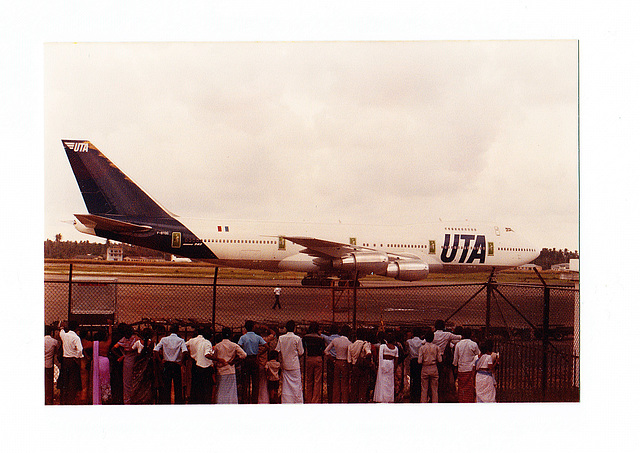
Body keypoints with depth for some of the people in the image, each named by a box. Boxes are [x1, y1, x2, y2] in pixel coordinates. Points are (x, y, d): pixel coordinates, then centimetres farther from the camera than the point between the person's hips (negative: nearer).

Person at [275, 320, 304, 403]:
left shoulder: (281, 338, -4)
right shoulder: (297, 339, -11)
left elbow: (277, 350, -1)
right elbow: (301, 352, -4)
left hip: (285, 364, 3)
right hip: (294, 365, -3)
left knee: (286, 385, 9)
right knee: (297, 384, 4)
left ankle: (286, 401, 10)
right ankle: (298, 402, 4)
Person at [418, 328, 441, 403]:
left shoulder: (422, 348, -8)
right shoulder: (436, 347, -4)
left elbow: (419, 361, -10)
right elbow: (439, 360, -3)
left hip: (425, 369, -1)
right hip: (434, 369, 1)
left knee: (424, 389, 5)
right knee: (434, 389, 8)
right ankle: (435, 402, 9)